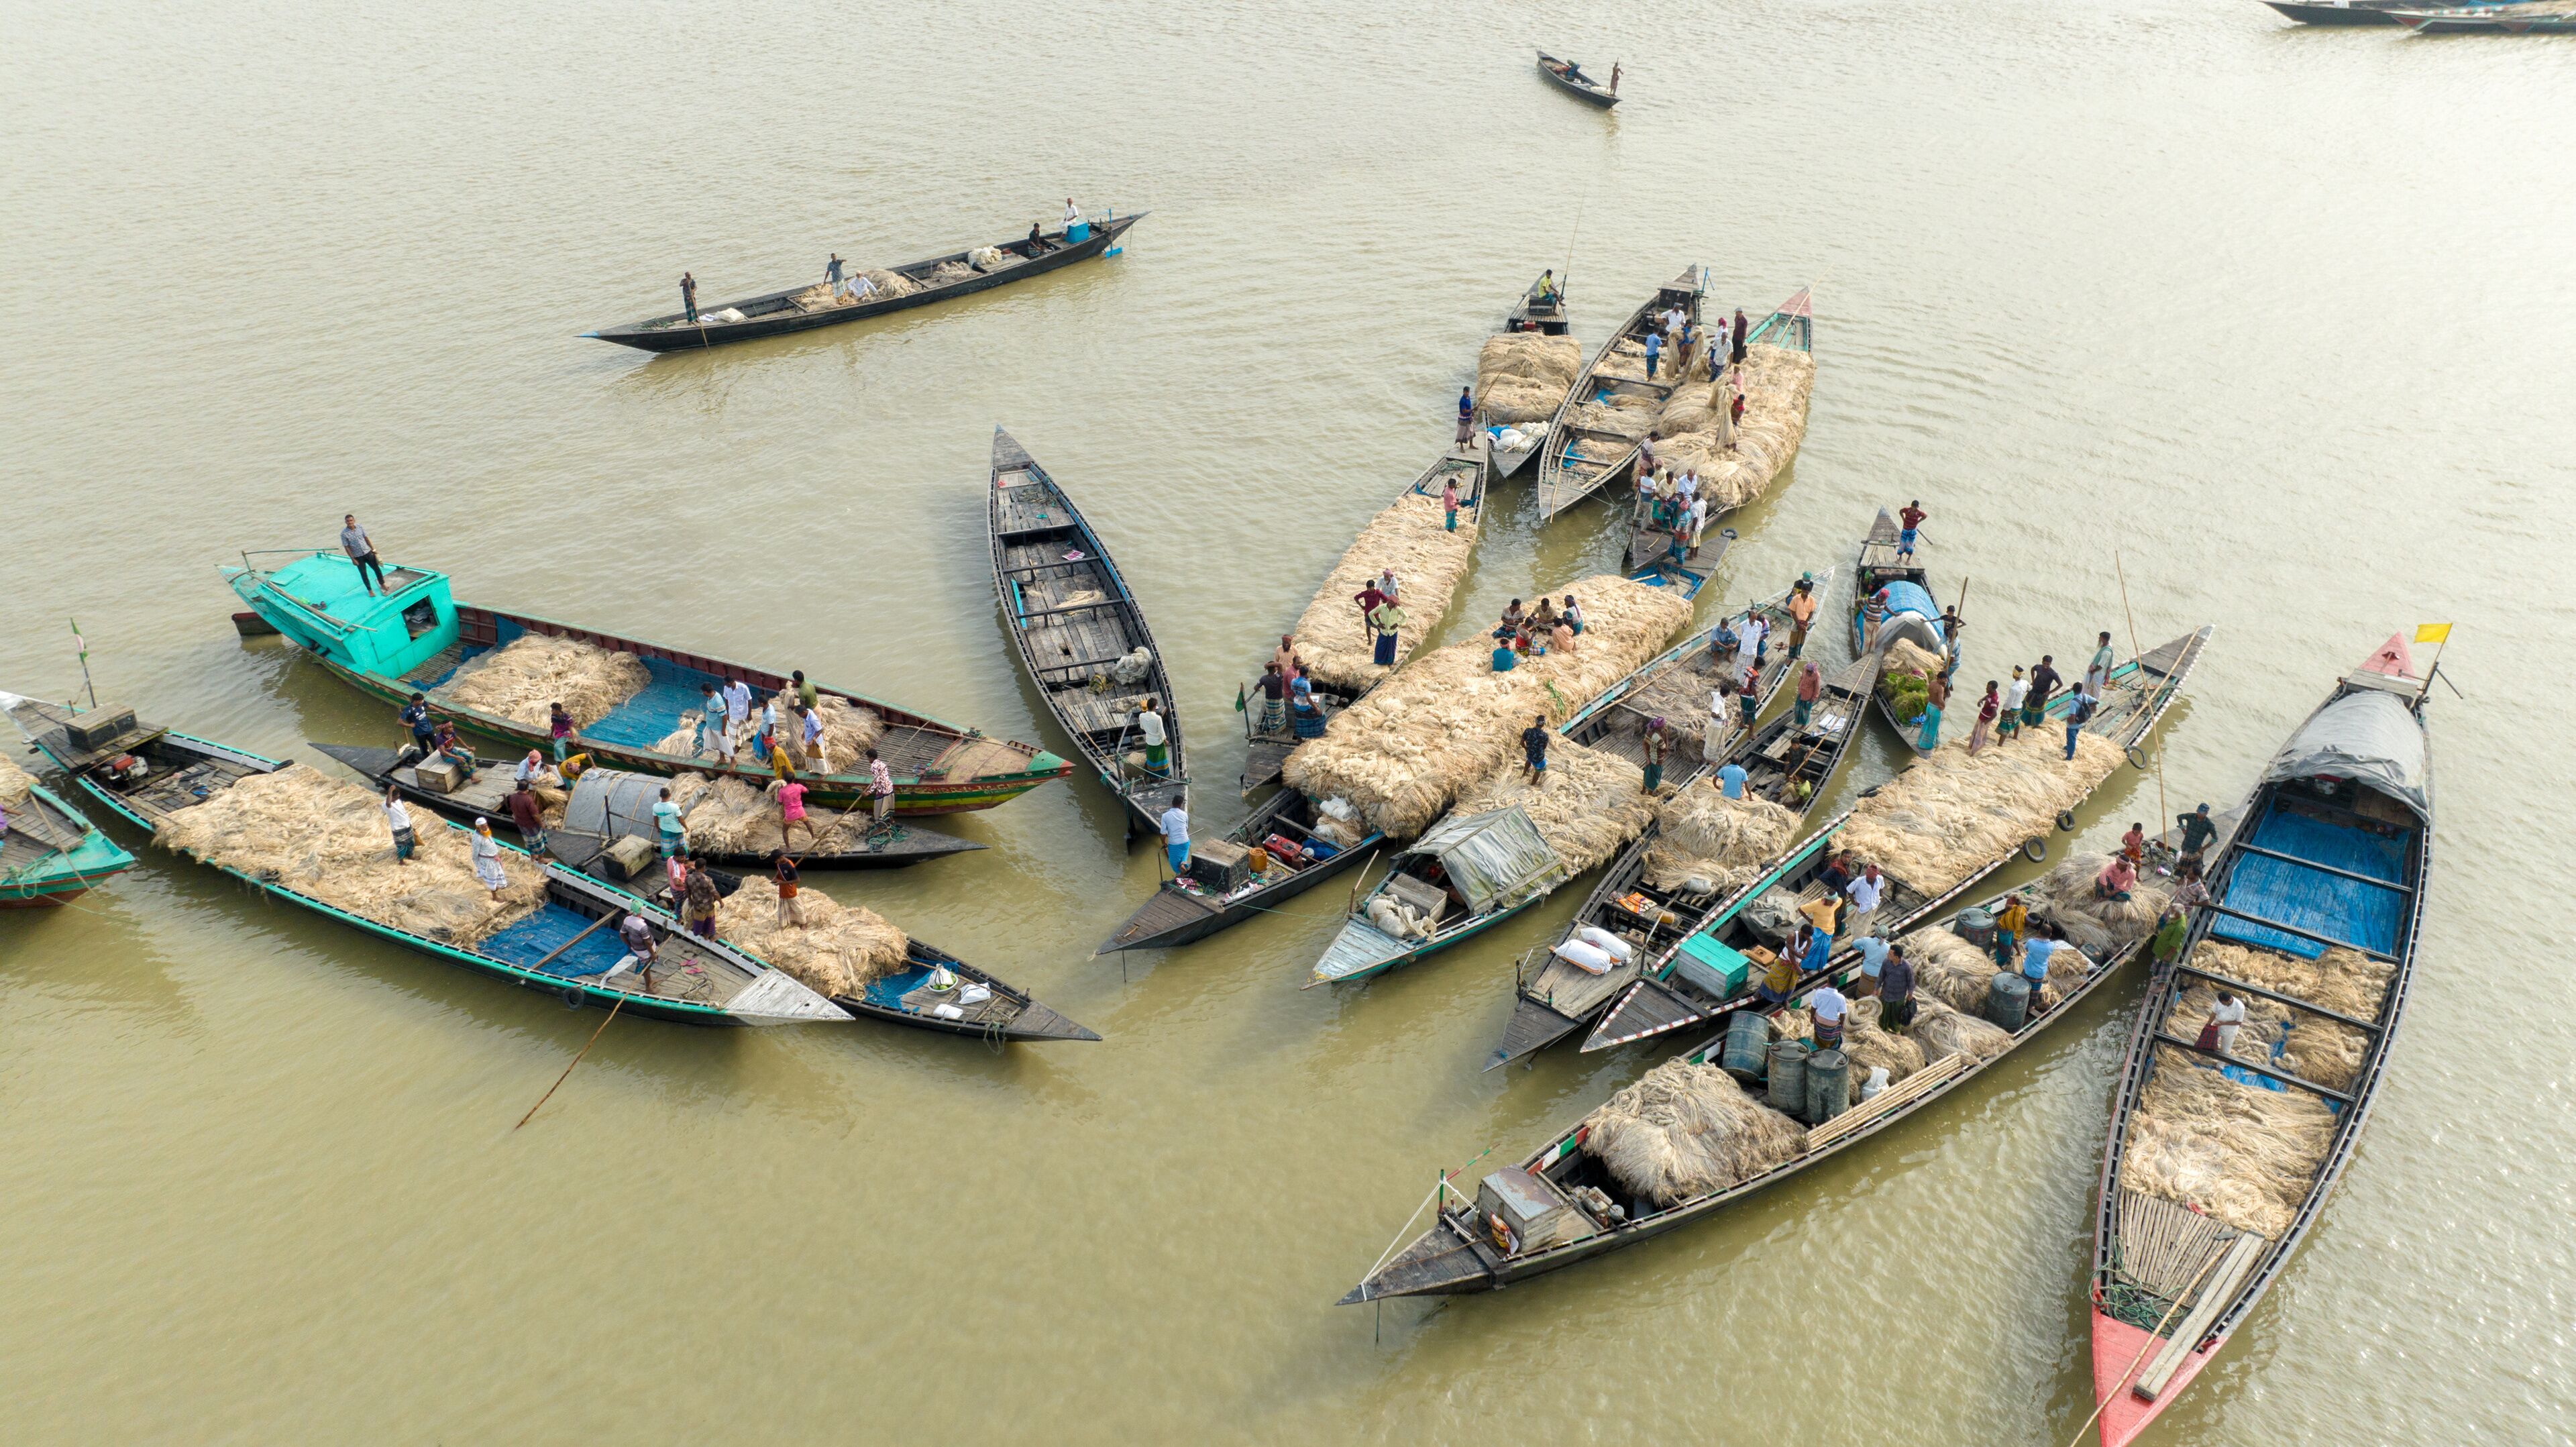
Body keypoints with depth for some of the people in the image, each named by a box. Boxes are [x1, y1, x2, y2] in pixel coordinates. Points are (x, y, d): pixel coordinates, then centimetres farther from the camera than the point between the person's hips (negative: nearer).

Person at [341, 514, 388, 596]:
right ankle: (370, 590, 22)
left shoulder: (360, 528, -6)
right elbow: (347, 547, -10)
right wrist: (353, 559, -10)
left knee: (377, 569, 12)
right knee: (364, 573, 7)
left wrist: (373, 549, 5)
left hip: (368, 552, 3)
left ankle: (382, 584, 33)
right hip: (358, 557, -3)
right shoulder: (344, 533, -15)